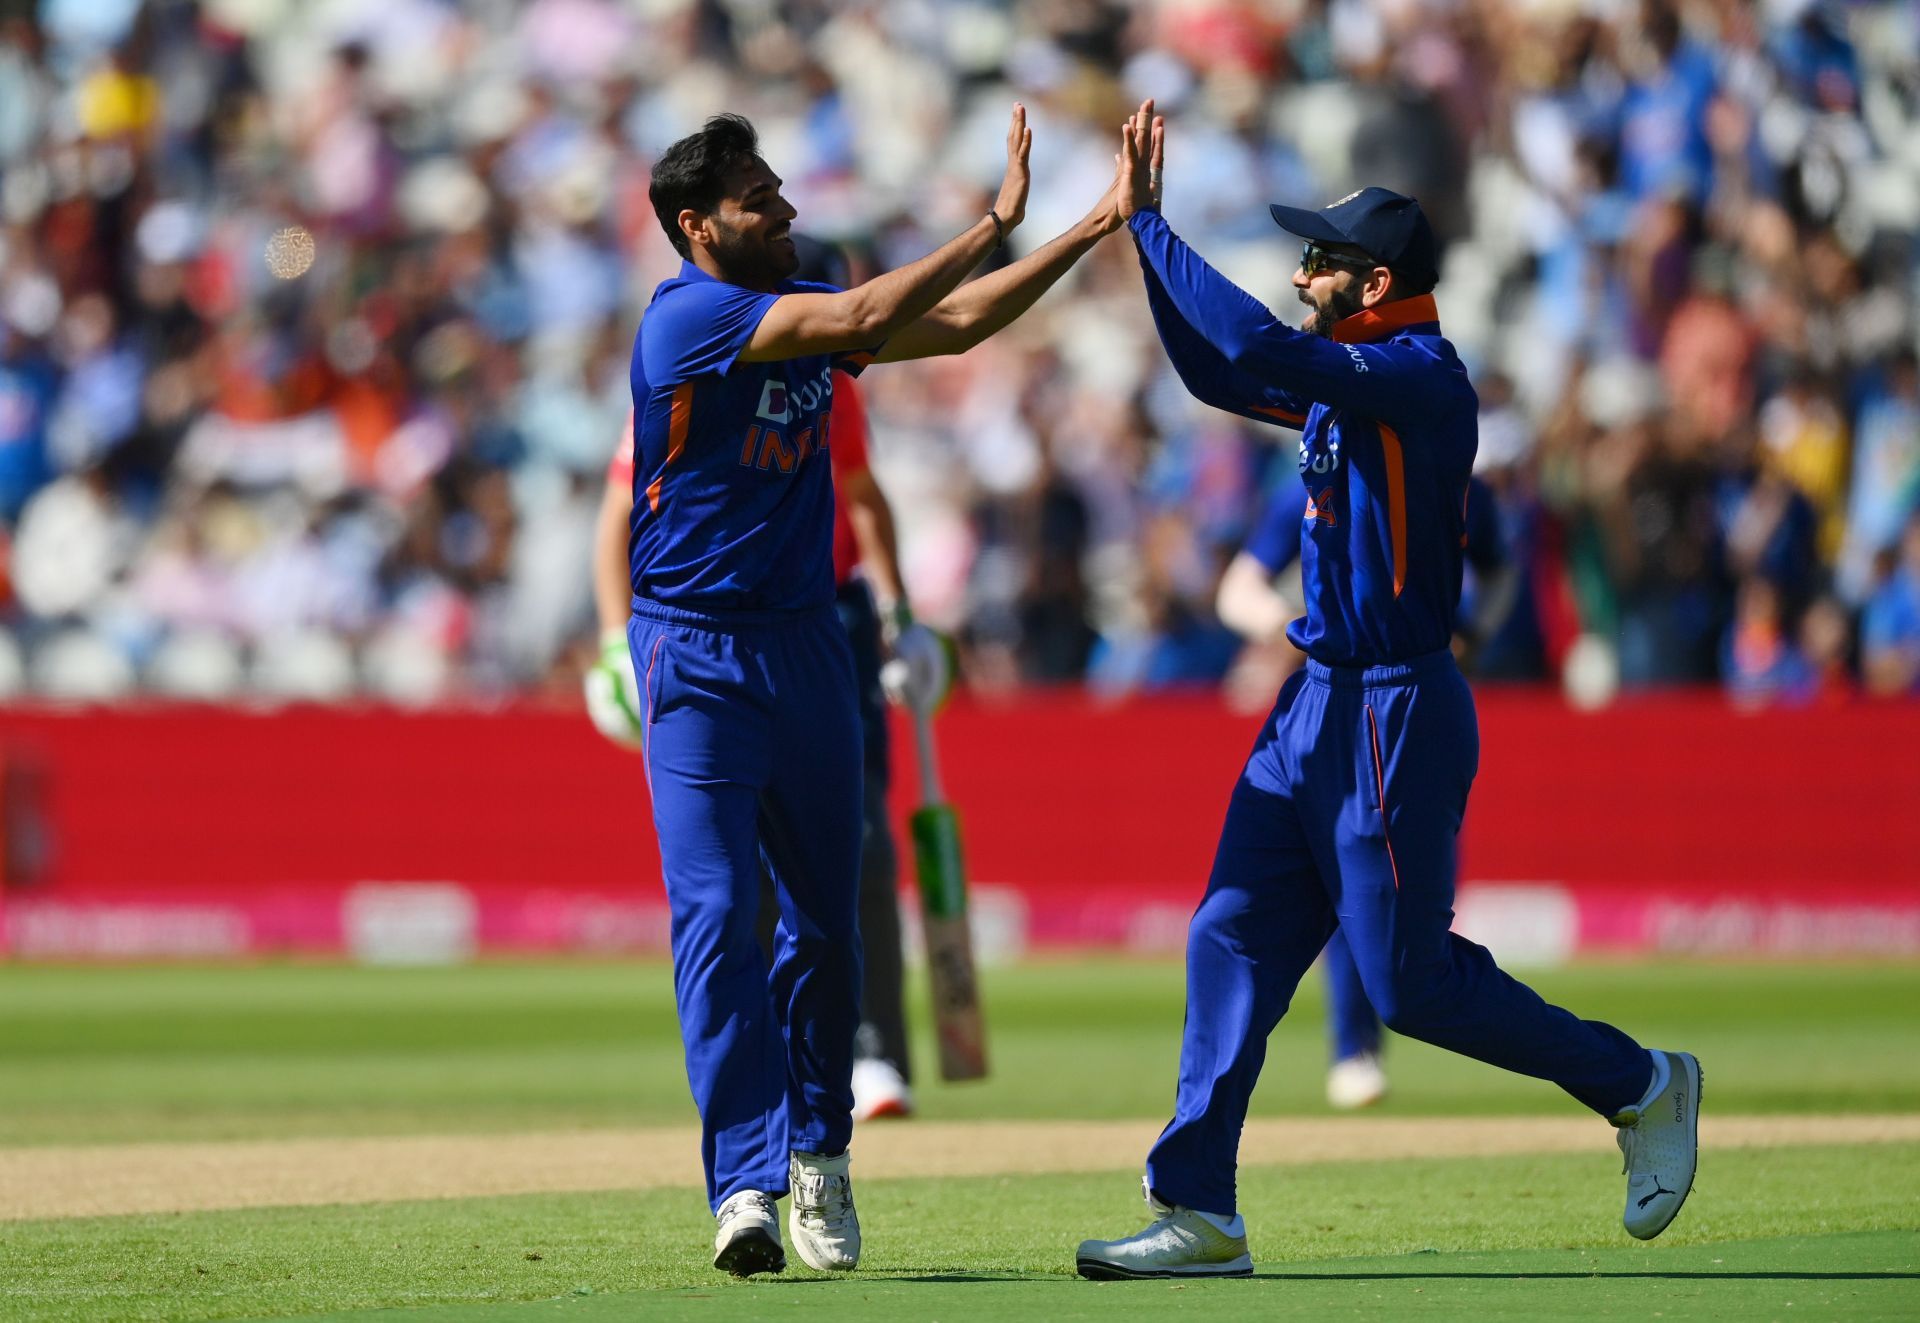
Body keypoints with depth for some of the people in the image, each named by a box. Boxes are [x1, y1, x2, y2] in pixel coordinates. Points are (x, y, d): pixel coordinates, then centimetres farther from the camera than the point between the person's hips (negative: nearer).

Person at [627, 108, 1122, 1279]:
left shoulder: (804, 312, 10)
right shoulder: (688, 318, -14)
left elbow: (955, 325, 13)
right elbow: (863, 320, -24)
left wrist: (1098, 226, 8)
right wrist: (998, 224, -20)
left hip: (806, 644, 7)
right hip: (698, 657, -7)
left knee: (827, 913, 10)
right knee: (715, 911, -14)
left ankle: (818, 1153, 25)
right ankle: (747, 1184, -18)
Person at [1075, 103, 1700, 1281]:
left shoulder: (1422, 376, -17)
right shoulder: (1350, 378, 12)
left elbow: (1257, 352, -27)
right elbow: (1218, 374, 20)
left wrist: (1150, 229, -20)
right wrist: (1142, 225, 13)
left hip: (1395, 717, -9)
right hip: (1320, 708, 9)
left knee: (1413, 983, -4)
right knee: (1233, 941, 3)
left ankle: (1641, 1087, 13)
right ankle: (1200, 1214, 3)